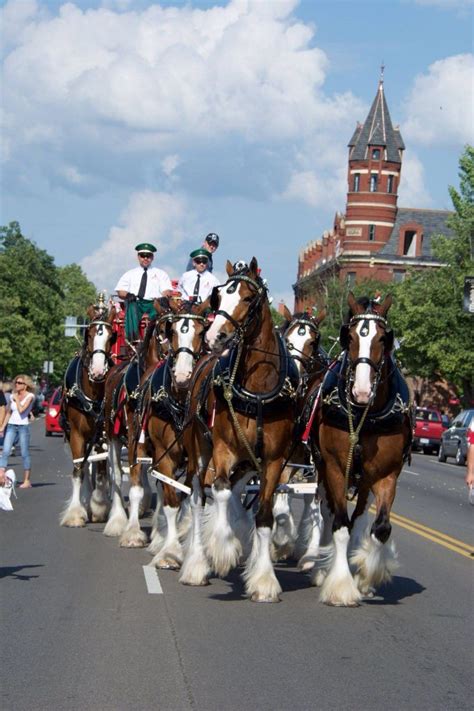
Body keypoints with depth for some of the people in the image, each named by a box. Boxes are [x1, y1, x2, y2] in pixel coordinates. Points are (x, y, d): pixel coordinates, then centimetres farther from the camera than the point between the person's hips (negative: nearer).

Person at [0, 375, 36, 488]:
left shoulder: (29, 396, -3)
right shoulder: (13, 396, 13)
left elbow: (21, 410, -17)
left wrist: (17, 399, -5)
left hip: (23, 426, -5)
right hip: (11, 425, 5)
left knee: (25, 453, -1)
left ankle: (27, 480, 4)